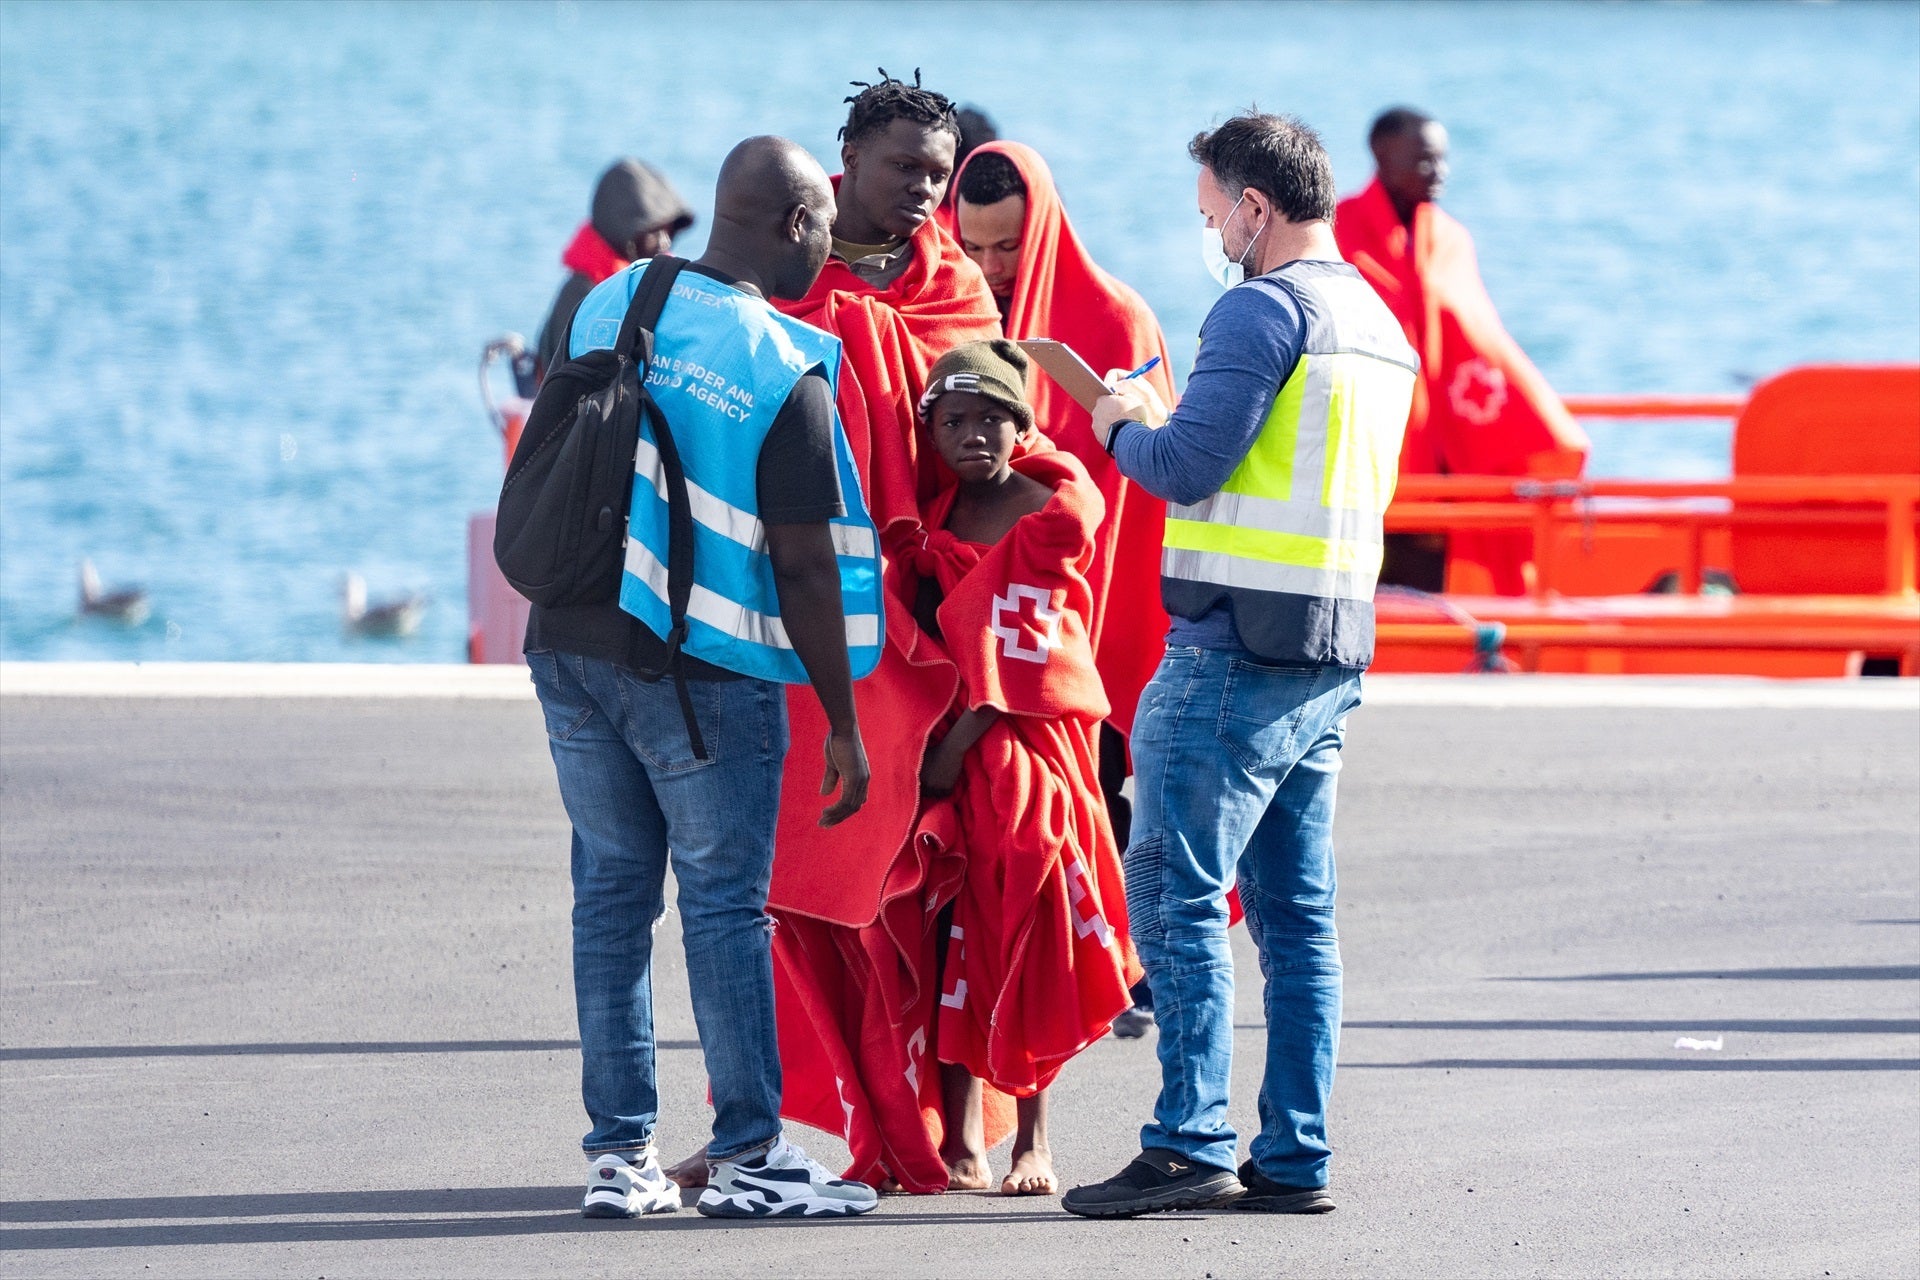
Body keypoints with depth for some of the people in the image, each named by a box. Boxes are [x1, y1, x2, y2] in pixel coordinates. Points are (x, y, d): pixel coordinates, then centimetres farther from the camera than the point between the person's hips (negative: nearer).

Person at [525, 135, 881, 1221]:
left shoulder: (609, 304, 5)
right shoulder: (786, 375, -12)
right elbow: (803, 567, -11)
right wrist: (843, 728, -4)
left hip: (569, 636, 5)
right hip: (700, 667, -5)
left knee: (612, 891, 10)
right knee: (726, 906, 2)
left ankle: (620, 1151, 11)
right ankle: (749, 1153, 5)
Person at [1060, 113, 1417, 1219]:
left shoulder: (1265, 309, -12)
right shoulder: (1380, 324, 17)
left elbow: (1190, 466, -17)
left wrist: (1122, 428, 3)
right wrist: (1164, 425, 19)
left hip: (1238, 640, -9)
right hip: (1333, 651, 9)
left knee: (1178, 889, -6)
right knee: (1297, 910, 9)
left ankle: (1192, 1146, -10)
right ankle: (1295, 1159, 9)